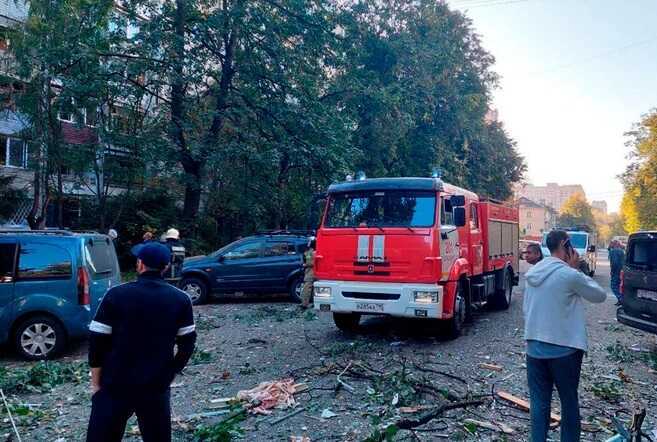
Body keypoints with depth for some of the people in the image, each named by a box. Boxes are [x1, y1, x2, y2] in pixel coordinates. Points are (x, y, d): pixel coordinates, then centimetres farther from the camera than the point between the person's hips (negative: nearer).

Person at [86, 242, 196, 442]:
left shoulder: (116, 295, -8)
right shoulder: (181, 300, -3)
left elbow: (97, 341, -6)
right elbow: (187, 344, 1)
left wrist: (96, 382, 4)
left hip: (114, 386, -1)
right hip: (157, 387, 2)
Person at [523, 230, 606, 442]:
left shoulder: (532, 272, 5)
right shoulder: (570, 275, -15)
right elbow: (600, 295, 0)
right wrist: (576, 269, 1)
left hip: (534, 347, 5)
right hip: (564, 349, -5)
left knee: (538, 401, 9)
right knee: (569, 402, 13)